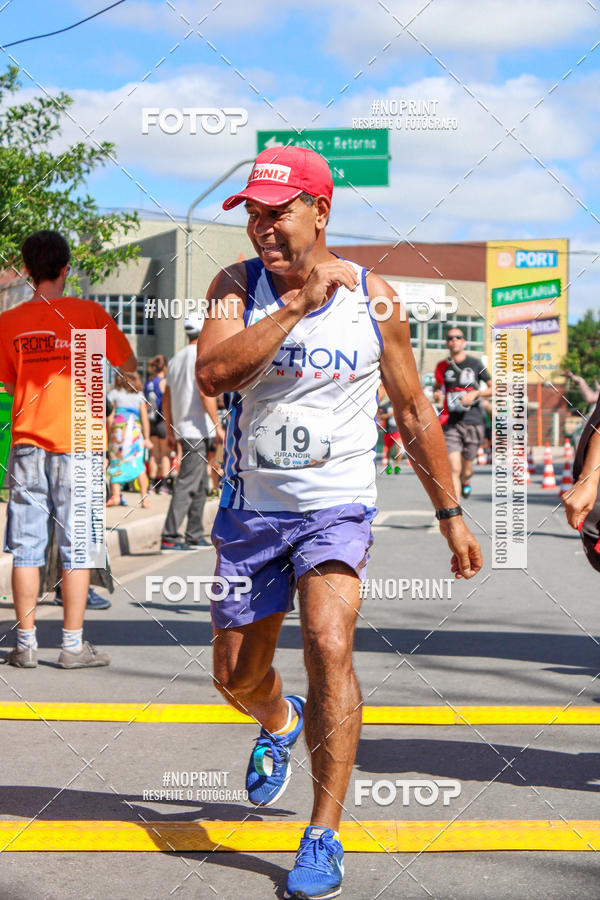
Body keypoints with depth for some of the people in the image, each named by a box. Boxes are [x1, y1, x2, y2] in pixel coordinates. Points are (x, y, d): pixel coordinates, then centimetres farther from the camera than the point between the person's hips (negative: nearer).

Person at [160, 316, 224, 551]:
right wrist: (217, 425, -14)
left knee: (200, 483, 16)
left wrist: (169, 431, 22)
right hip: (198, 429, -9)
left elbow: (166, 398, 18)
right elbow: (206, 393, -17)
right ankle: (170, 536, -16)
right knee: (187, 484, -11)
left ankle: (195, 535, 18)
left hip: (181, 428, 9)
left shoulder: (176, 359, 17)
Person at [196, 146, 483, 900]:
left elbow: (413, 410, 7)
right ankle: (280, 725, 49)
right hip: (251, 507, 2)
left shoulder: (372, 296, -3)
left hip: (337, 506, -2)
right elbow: (211, 373, -24)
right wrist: (299, 304, -29)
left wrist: (450, 514, 8)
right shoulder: (237, 286, -4)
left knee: (329, 646, -23)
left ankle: (324, 839, -12)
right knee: (235, 675, 11)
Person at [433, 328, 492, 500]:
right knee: (454, 468, -15)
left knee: (466, 470, 8)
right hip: (450, 423, 0)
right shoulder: (442, 366, 6)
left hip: (473, 422, 0)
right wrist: (436, 394, 0)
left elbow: (493, 388, 6)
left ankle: (465, 481, 47)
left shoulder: (475, 363, 2)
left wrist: (475, 394, -11)